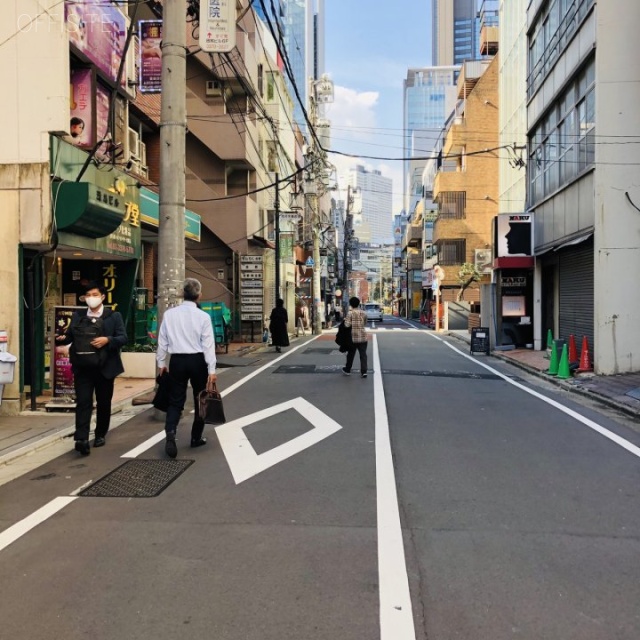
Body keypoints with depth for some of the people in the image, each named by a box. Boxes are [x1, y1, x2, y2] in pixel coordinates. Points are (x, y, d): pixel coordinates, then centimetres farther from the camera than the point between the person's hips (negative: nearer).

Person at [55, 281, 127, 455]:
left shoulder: (113, 316, 1)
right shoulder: (77, 315, 10)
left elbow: (123, 338, -5)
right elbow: (70, 335, 10)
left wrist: (108, 340, -22)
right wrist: (62, 337, -12)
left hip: (104, 367, -1)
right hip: (83, 367, 1)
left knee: (103, 403, 11)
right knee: (83, 402, -7)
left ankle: (100, 435, 28)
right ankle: (81, 439, -11)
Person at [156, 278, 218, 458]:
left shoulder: (169, 314, -1)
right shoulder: (203, 316, -9)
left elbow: (162, 341, 4)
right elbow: (208, 344, -10)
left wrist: (161, 362, 15)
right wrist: (212, 369, -8)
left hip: (177, 361, 2)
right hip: (197, 361, -2)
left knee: (175, 400, 8)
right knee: (200, 400, 14)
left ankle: (170, 434, -13)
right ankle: (196, 438, 23)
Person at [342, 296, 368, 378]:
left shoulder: (350, 313, -9)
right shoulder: (363, 313, 4)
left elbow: (347, 325, -15)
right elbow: (365, 324, 13)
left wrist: (345, 320, 4)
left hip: (353, 337, -2)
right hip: (363, 337, 2)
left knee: (351, 354, 12)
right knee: (363, 355, 2)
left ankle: (347, 370, 26)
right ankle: (363, 372, -5)